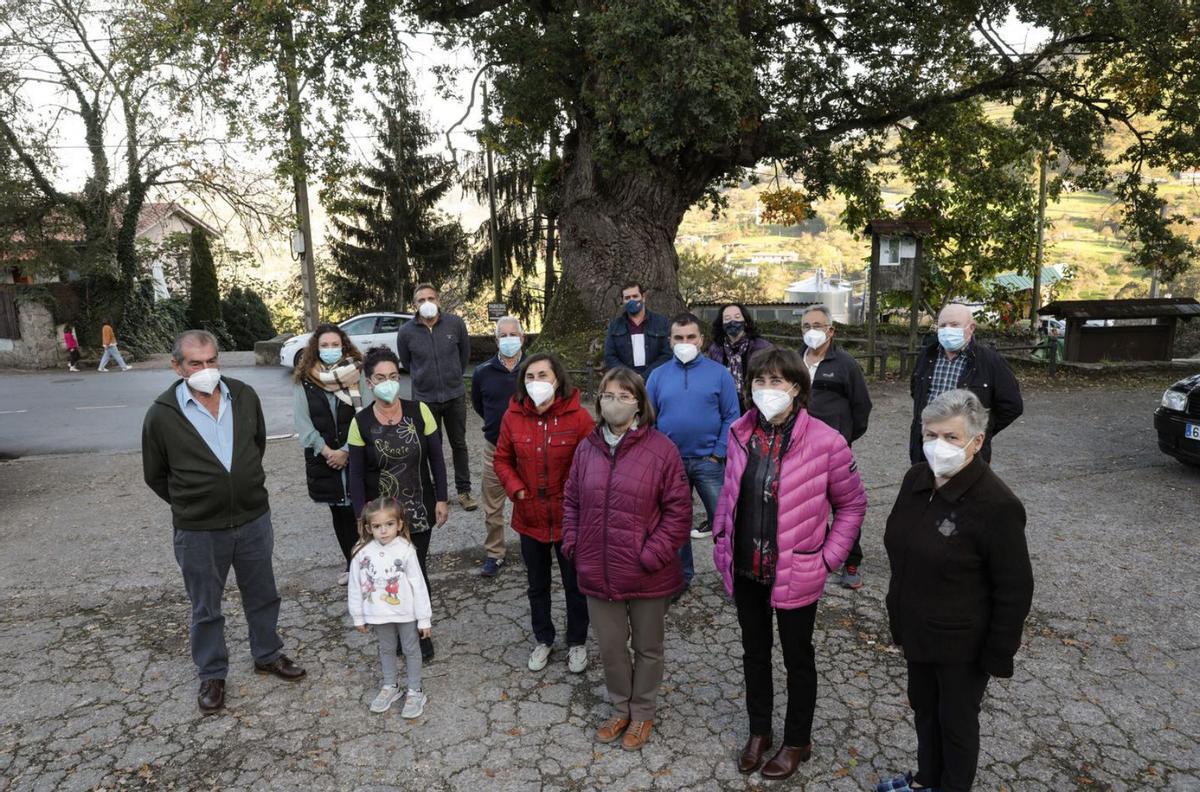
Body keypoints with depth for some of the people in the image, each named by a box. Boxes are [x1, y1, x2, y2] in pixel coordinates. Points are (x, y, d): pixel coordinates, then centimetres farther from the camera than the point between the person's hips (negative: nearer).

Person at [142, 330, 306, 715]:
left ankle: (267, 655, 40)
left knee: (262, 595, 19)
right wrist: (190, 504, 6)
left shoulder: (244, 396, -5)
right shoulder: (162, 414, -13)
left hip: (253, 520, 3)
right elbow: (155, 475, 1)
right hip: (199, 531, -3)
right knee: (206, 609, 14)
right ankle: (212, 675, 34)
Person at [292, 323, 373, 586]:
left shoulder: (357, 375, -2)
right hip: (323, 459, 2)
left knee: (357, 511, -4)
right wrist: (326, 451, -13)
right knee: (339, 513, 13)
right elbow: (302, 421, -3)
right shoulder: (303, 380, 2)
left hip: (356, 456, -2)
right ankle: (351, 563, 27)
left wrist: (346, 451, -14)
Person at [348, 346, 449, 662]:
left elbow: (436, 458, -1)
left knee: (417, 571, 5)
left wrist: (441, 499, -2)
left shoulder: (419, 411, -6)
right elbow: (356, 474, -3)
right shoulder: (361, 422, -6)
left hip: (419, 510, 0)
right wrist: (362, 516, -6)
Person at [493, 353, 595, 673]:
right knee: (537, 585, 22)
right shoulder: (513, 417, -7)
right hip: (530, 518, 3)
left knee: (575, 585, 16)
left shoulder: (578, 417, -16)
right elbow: (503, 460, 4)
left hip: (570, 518, -3)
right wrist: (515, 488, -11)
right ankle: (543, 639, 44)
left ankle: (577, 642, 38)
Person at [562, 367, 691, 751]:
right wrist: (573, 546, 1)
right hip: (598, 572, 4)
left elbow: (678, 510, -11)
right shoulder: (587, 448, 1)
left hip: (647, 575, -3)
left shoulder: (661, 449, -12)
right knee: (610, 647, 18)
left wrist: (652, 555, -16)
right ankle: (621, 709, 43)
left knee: (647, 648, 17)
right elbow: (571, 502, 10)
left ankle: (643, 713, 41)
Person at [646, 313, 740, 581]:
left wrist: (718, 454, -10)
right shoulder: (658, 375, 5)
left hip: (709, 461, -2)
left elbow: (732, 417, -3)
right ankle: (681, 575, 30)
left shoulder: (719, 373, -2)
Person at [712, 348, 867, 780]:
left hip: (795, 573, -4)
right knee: (754, 652, 21)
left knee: (797, 659, 17)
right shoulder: (740, 434, -3)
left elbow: (852, 503, -6)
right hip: (745, 569, 4)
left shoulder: (825, 441, -17)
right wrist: (722, 539, 5)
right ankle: (758, 731, 43)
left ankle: (797, 741, 38)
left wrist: (828, 557, -8)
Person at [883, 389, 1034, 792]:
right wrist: (898, 612, 13)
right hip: (918, 632, 7)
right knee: (923, 709, 25)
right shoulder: (916, 479, -5)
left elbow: (1014, 589, -18)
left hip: (962, 643, -6)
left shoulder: (996, 505, -25)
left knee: (956, 721, 16)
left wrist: (998, 655, -14)